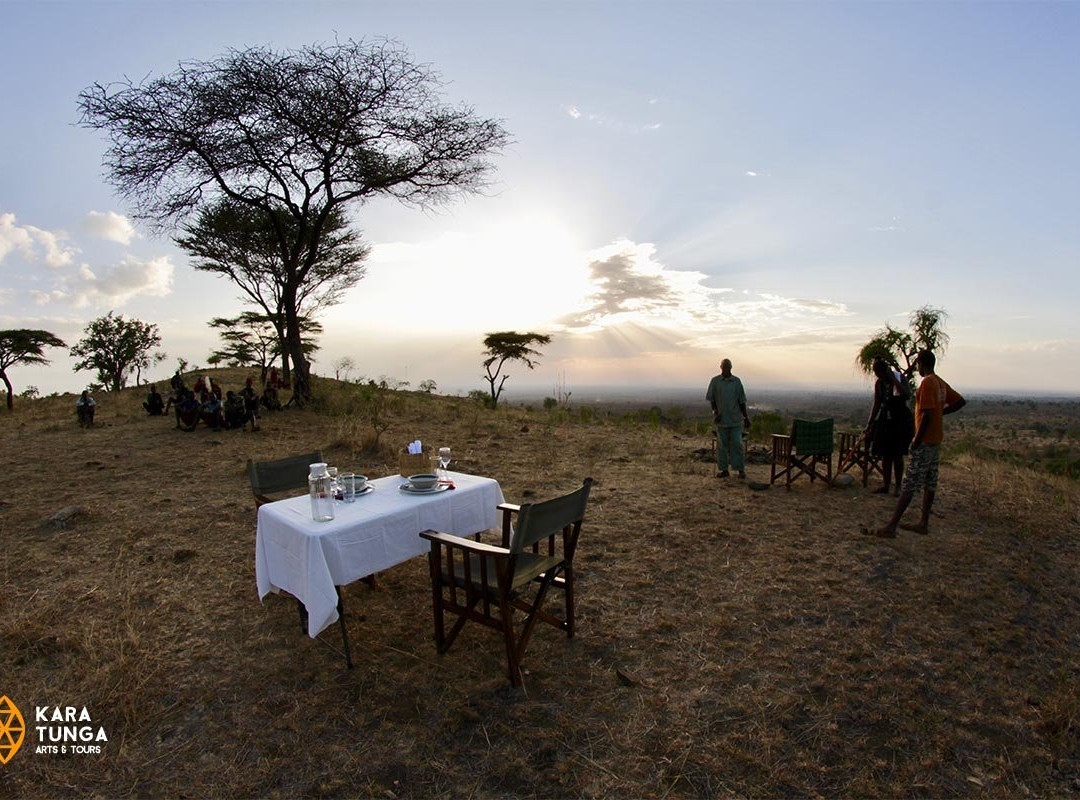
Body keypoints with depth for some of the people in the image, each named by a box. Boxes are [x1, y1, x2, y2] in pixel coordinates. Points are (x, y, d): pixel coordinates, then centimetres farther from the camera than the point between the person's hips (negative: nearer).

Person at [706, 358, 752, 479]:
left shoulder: (737, 381, 4)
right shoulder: (715, 381, 2)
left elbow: (741, 400, 6)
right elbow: (711, 398, 5)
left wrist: (746, 417, 4)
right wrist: (715, 411, -9)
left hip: (735, 418, 0)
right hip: (722, 418, 0)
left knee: (737, 444, -2)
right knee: (722, 444, 3)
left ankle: (741, 469, 7)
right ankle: (724, 470, 11)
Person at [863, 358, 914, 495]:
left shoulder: (899, 377, -10)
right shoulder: (878, 383, 2)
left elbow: (907, 395, -28)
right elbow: (876, 405, 8)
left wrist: (893, 378, -26)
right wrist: (869, 425, 6)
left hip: (900, 420, -4)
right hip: (885, 420, 4)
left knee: (897, 455, 0)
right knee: (885, 455, 7)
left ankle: (898, 486, 11)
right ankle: (886, 486, 16)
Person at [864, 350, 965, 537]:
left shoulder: (927, 383, -17)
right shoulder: (941, 383, 11)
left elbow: (927, 414, -23)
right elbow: (960, 401, 20)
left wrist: (917, 439, -17)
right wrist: (941, 412, 14)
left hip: (925, 441, -9)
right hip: (936, 439, 10)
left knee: (910, 484, -11)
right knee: (930, 483, 14)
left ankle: (891, 527, -11)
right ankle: (924, 524, 22)